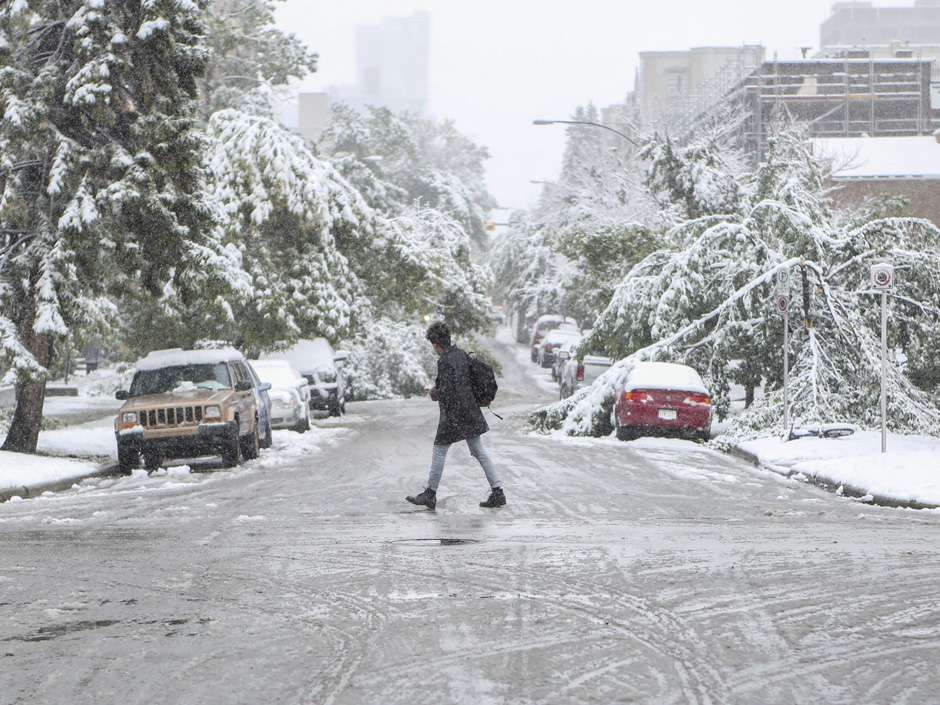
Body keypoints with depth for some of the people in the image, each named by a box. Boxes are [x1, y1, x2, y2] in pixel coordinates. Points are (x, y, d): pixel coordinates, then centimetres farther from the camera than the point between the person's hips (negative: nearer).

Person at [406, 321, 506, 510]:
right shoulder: (462, 354, 7)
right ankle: (497, 492, 4)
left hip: (453, 414, -8)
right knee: (479, 452, 9)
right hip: (471, 411, 8)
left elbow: (446, 390, -24)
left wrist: (434, 394, -2)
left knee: (439, 452, 6)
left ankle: (430, 494, 15)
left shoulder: (444, 361, -18)